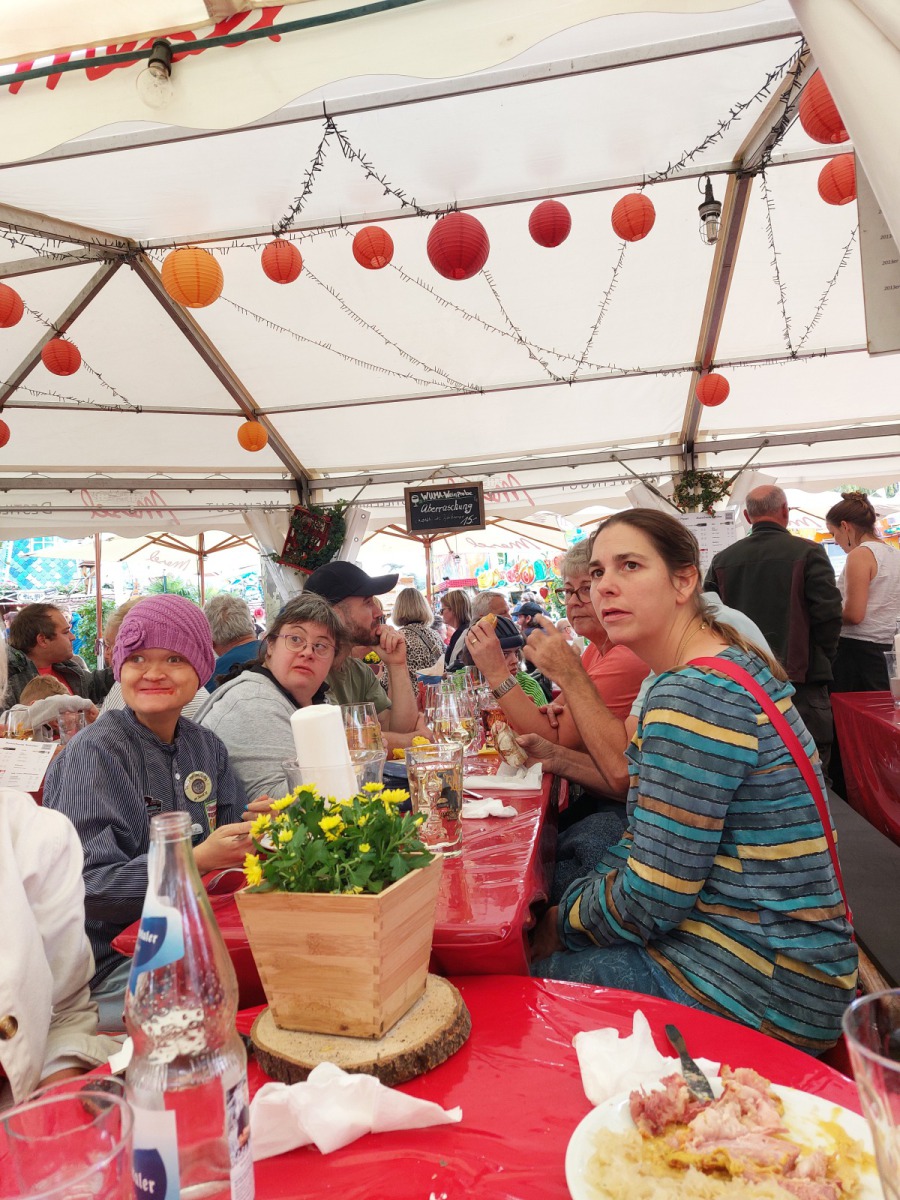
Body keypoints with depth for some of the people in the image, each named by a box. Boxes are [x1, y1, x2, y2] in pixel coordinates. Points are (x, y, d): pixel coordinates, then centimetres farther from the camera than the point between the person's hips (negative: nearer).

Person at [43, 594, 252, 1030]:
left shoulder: (206, 747, 6)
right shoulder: (94, 752, -13)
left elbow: (232, 838, 13)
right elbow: (85, 886, -20)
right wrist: (196, 860, -30)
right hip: (112, 958, -6)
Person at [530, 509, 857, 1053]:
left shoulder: (692, 696, -26)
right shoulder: (731, 664, 7)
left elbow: (649, 900, -22)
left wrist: (564, 921, -4)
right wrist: (579, 899, 7)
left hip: (757, 987, -9)